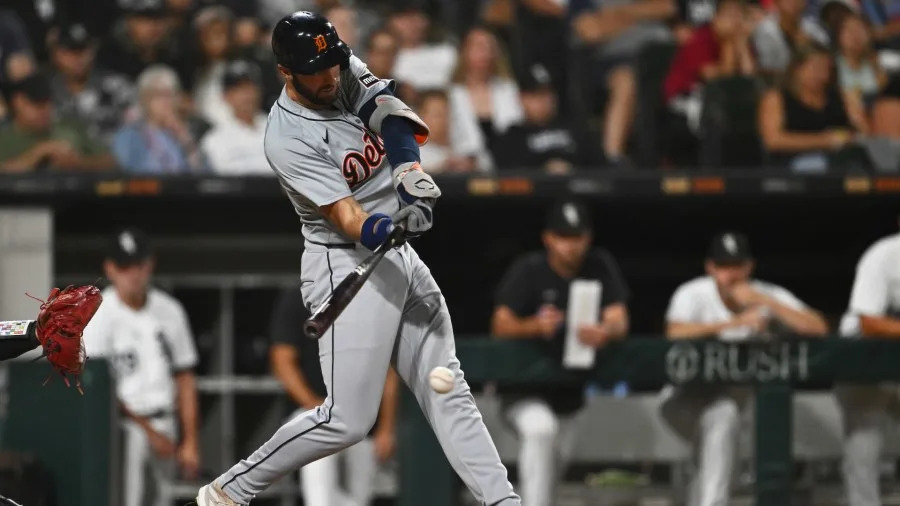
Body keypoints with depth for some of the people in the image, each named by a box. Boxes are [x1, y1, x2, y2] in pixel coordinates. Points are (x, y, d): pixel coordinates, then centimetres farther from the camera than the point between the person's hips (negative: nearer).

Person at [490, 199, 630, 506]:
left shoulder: (600, 267, -5)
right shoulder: (528, 270, -14)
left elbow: (619, 320, -14)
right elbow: (501, 326, -23)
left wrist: (605, 332, -40)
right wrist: (535, 326, -45)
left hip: (569, 385, 5)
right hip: (523, 384, -5)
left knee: (558, 457, 16)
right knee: (540, 428, -32)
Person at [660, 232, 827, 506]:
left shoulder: (770, 296, -5)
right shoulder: (692, 295, -11)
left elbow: (817, 328, -18)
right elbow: (676, 332, -32)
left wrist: (764, 302, -25)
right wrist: (735, 323, -37)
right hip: (687, 399, -6)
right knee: (722, 414, -31)